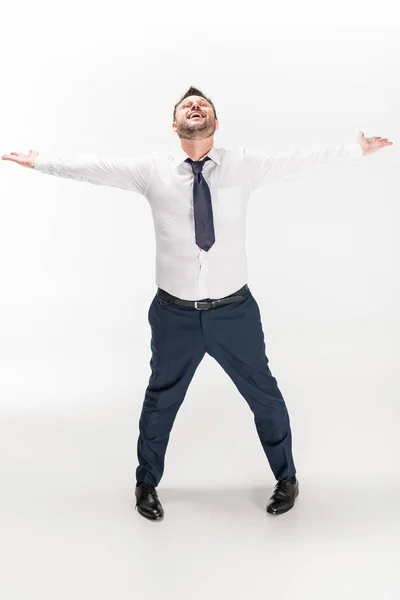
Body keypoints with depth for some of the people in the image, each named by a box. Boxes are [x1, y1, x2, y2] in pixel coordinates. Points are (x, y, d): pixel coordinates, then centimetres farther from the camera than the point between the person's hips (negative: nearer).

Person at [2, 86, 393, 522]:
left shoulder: (243, 165, -3)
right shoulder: (152, 169, -3)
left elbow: (298, 160, -1)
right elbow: (95, 168, 1)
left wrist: (357, 150, 0)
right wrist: (39, 163, 3)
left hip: (234, 310, 0)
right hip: (175, 313, 0)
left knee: (264, 395, 14)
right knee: (161, 399, 16)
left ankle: (286, 476, 39)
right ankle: (146, 481, 41)